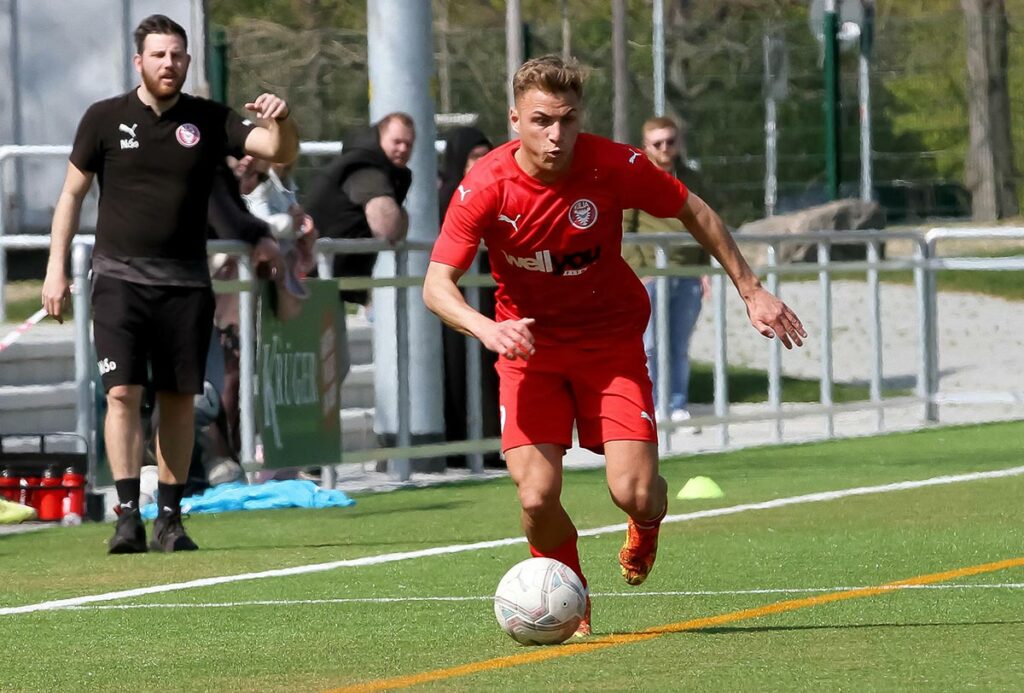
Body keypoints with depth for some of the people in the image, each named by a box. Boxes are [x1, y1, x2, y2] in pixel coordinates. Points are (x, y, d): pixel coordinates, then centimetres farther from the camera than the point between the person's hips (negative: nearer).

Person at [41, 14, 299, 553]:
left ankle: (170, 519, 10)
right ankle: (128, 516, -13)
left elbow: (281, 151, -3)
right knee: (122, 393, -12)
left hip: (186, 283, 2)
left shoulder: (210, 121, 4)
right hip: (120, 278, -2)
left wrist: (281, 122, -26)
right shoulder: (105, 119, 2)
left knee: (179, 401, 4)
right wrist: (56, 268, 0)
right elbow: (72, 193, 7)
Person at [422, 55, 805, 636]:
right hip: (530, 347, 0)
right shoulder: (487, 186, -20)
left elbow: (695, 213, 0)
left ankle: (647, 525, 27)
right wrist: (486, 328, -40)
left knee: (635, 494, -14)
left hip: (612, 342, 0)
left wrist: (751, 290, 3)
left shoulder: (615, 166, -18)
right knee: (538, 497, -17)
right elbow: (437, 284, -20)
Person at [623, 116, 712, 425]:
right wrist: (638, 271, -11)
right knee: (650, 346, -5)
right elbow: (623, 228, -4)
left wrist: (705, 268, 11)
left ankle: (679, 405, 12)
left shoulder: (691, 180, 15)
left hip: (688, 277, 4)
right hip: (652, 275, -4)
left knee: (681, 345, 6)